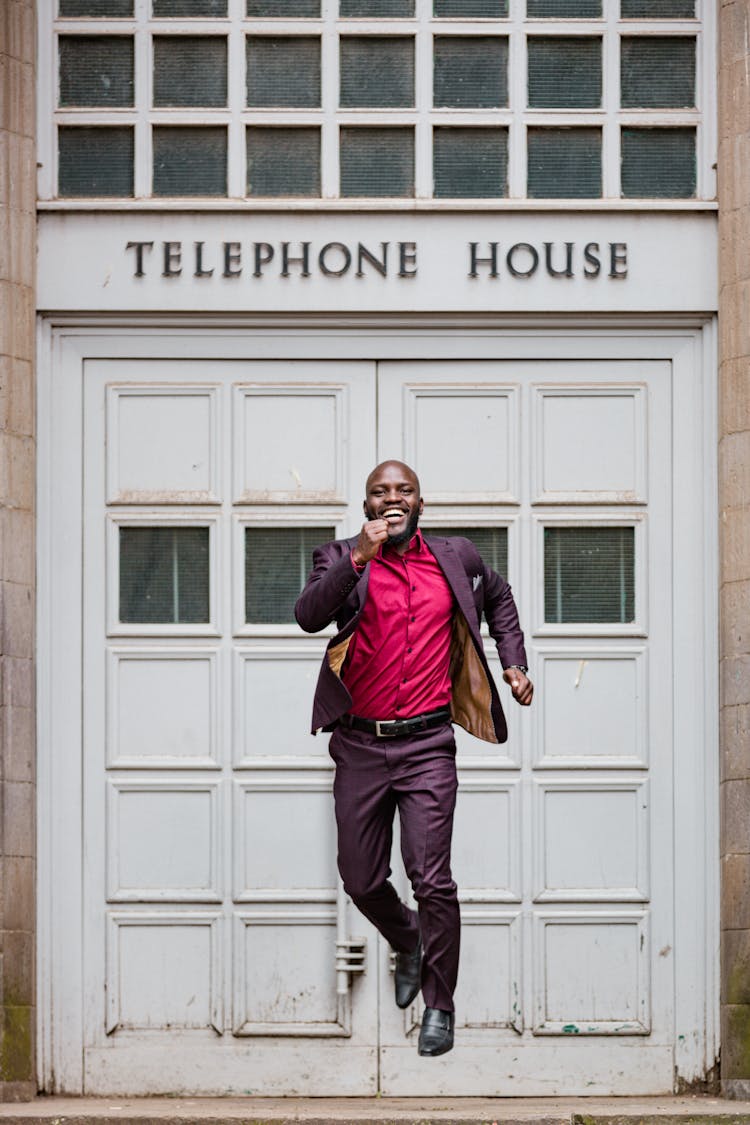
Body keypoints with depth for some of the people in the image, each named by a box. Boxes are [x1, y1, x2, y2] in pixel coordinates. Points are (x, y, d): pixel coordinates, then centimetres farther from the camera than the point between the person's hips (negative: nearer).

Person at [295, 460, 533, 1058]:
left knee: (431, 879, -9)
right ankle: (408, 943, 41)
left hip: (427, 745, -1)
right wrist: (360, 557, -23)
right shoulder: (342, 559, 3)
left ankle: (439, 1005, 6)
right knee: (361, 880, 9)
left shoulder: (455, 558, 9)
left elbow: (498, 597, 30)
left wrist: (514, 664, 19)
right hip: (360, 746, 1)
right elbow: (309, 615, -16)